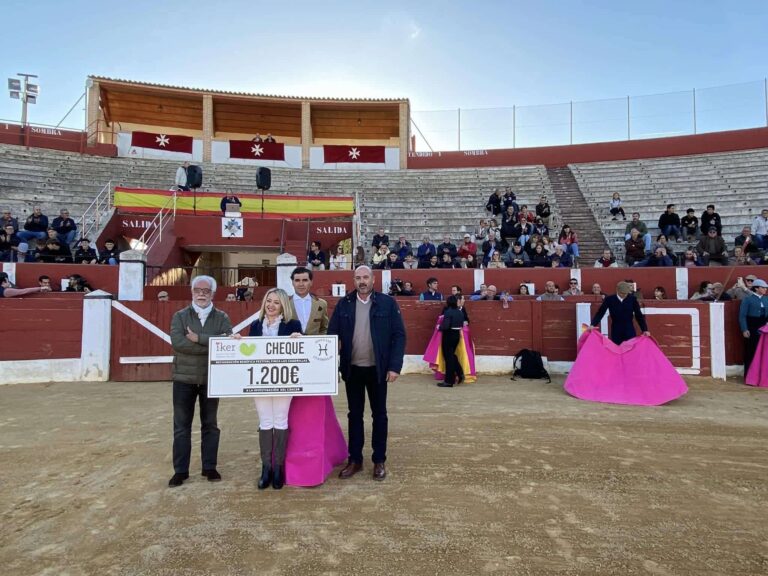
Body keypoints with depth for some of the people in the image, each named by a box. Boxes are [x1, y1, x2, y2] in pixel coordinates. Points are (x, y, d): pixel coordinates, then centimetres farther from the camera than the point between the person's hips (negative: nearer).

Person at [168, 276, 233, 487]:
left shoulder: (222, 318, 2)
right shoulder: (180, 316, 1)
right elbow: (177, 342, -16)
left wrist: (199, 338, -20)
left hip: (211, 378, 1)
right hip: (184, 378, 0)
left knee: (210, 424, 11)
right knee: (181, 426, 7)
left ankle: (209, 467, 23)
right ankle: (180, 470, 18)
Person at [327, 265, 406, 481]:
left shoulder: (387, 303, -5)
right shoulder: (343, 304, 2)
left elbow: (399, 335, -6)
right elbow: (332, 334, 1)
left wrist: (395, 366, -12)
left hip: (377, 369, -2)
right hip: (352, 369, 2)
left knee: (379, 415, 10)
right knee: (354, 415, 12)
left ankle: (379, 461, 23)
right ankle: (355, 460, 25)